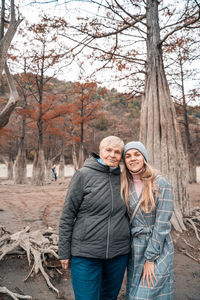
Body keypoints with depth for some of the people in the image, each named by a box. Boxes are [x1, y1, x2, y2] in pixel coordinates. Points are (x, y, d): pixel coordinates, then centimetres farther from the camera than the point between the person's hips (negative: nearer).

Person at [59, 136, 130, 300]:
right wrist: (64, 252, -4)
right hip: (86, 253, -4)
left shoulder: (123, 178, 4)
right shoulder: (84, 175, -8)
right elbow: (68, 214, -6)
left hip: (119, 252, 4)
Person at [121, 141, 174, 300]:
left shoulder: (161, 184, -13)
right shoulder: (126, 186, 2)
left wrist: (150, 259, -14)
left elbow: (162, 223, -14)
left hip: (158, 249, -4)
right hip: (135, 249, 5)